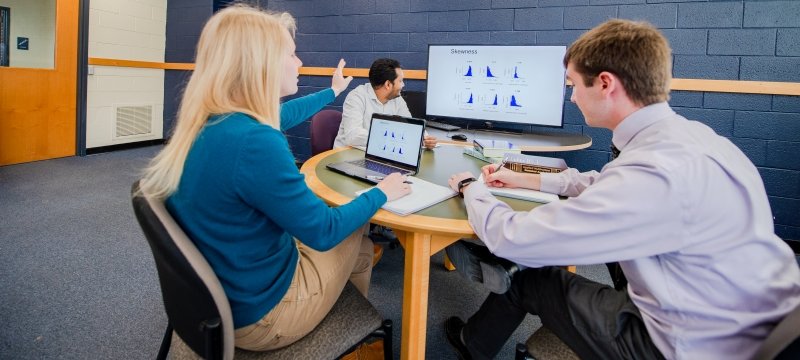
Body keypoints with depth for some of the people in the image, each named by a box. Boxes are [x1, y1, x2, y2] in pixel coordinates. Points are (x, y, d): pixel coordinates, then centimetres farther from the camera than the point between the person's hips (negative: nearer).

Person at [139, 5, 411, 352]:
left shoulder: (206, 123, -3)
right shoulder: (252, 141, -32)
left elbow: (278, 121, 17)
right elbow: (322, 232, -23)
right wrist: (381, 192, -6)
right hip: (258, 314, -7)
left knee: (346, 224, 20)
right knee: (356, 237, 14)